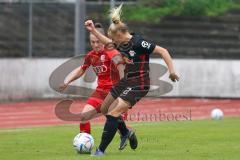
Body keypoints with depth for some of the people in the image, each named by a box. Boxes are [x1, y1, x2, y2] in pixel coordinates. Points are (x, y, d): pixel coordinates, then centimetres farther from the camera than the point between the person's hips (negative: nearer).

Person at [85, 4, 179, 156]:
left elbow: (162, 51, -20)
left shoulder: (138, 42, -20)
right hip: (126, 81, 9)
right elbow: (107, 42, 26)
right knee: (104, 109, 20)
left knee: (113, 113, -17)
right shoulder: (122, 44, 5)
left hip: (138, 85, -9)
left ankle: (101, 150, -13)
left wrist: (171, 71, -24)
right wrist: (93, 30, 19)